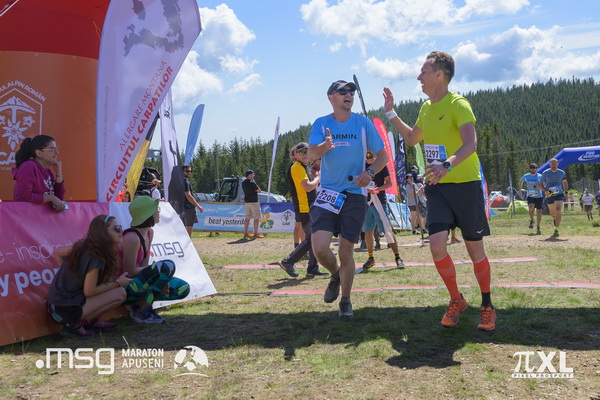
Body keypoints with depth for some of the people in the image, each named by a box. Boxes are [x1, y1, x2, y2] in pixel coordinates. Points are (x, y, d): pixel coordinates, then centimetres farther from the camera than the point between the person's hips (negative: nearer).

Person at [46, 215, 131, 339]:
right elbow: (89, 291, -18)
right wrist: (117, 283, -7)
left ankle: (92, 320, 10)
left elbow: (57, 253, 16)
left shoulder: (83, 245, 4)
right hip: (65, 310, -9)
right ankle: (74, 324, -6)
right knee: (120, 293, -12)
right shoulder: (96, 256, -21)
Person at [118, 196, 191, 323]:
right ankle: (140, 311, -15)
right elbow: (129, 272, -21)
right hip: (123, 287, -9)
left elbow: (144, 264, 3)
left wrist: (160, 279, -13)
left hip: (136, 280, 9)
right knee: (167, 266, -29)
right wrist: (157, 268, -9)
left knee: (183, 288, 3)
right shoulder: (132, 238, -25)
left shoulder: (149, 233, 3)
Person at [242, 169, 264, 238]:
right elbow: (259, 191, -11)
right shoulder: (252, 183, -17)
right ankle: (256, 233, -3)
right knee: (256, 218, -2)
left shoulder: (243, 182, 8)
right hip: (253, 202, -8)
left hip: (247, 201, 8)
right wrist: (256, 189, 5)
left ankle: (245, 233, 12)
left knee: (247, 217, 12)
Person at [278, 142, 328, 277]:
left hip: (311, 209, 10)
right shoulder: (296, 167, -11)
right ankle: (287, 262, -4)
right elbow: (308, 187, -21)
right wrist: (319, 177, -6)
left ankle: (313, 268, 14)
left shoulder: (304, 168, 20)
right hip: (304, 210, -10)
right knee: (311, 239, -11)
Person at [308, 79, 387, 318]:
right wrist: (325, 146, -34)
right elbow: (311, 154, -12)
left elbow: (382, 155, 5)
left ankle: (345, 300, 22)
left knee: (346, 252, 1)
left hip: (355, 194, 0)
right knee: (319, 248, -13)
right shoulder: (321, 124, 2)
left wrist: (369, 173, -15)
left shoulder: (364, 124, 2)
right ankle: (335, 275, 22)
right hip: (327, 192, 0)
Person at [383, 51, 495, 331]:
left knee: (475, 248, 5)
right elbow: (411, 138, 28)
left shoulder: (457, 104, -13)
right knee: (436, 243, -10)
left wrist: (447, 165, -45)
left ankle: (487, 306, 25)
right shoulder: (426, 108, 11)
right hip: (437, 187, 5)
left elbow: (470, 144, -28)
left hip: (465, 184, -5)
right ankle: (456, 300, 13)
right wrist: (390, 113, 22)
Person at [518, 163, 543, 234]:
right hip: (530, 196, 0)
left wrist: (534, 186, -28)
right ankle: (531, 221, -1)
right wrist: (520, 190, 16)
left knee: (539, 211, 6)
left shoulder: (540, 176, -7)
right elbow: (520, 181, 22)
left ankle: (538, 227, 23)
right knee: (531, 208, -27)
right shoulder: (526, 176, 1)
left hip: (539, 197, 0)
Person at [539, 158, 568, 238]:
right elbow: (541, 183, 5)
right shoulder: (545, 173, -1)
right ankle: (556, 218, 49)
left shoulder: (561, 173, 3)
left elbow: (565, 182, 19)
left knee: (558, 210, -20)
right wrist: (546, 191, -11)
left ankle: (556, 231, -18)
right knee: (552, 213, 9)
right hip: (549, 195, 1)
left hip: (559, 194, -1)